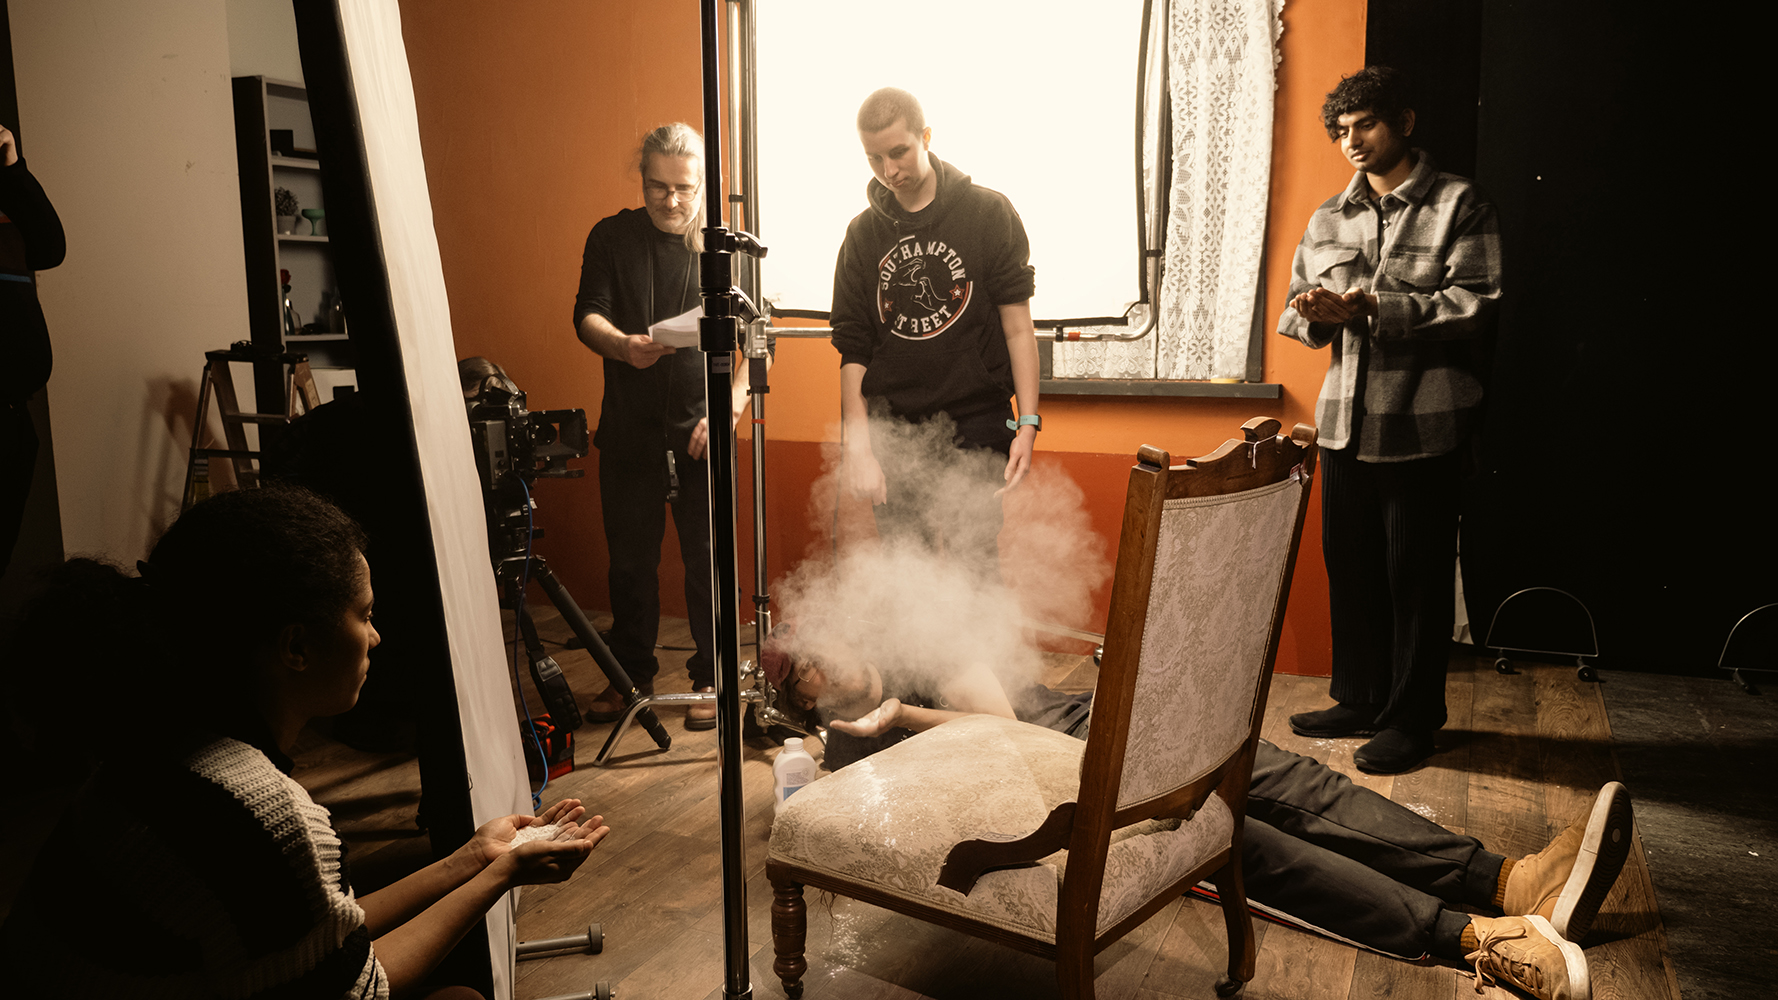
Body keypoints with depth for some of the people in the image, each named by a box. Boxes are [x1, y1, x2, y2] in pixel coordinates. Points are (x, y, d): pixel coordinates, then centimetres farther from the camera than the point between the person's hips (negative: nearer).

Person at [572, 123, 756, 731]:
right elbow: (588, 314, -2)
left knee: (707, 561, 1)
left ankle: (711, 679, 16)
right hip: (629, 430, 2)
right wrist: (621, 345, -25)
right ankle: (631, 675, 26)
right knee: (629, 562, 10)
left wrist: (728, 408, -15)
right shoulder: (611, 238, 6)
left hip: (701, 433, -2)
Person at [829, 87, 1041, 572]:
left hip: (975, 427, -2)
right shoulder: (863, 233, 9)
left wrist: (1028, 421, -10)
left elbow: (1017, 323, -1)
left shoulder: (988, 213, 2)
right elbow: (852, 349, 7)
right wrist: (858, 447, -3)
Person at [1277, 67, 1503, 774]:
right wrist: (1314, 312, -8)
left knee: (1417, 574, 2)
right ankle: (1360, 701, 27)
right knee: (1349, 564, 11)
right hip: (1344, 420, 6)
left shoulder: (1459, 207, -2)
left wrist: (1375, 308, -21)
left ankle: (1412, 718, 16)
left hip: (1421, 423, -5)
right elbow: (1298, 306, 16)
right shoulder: (1328, 219, 15)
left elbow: (1473, 306, -12)